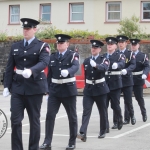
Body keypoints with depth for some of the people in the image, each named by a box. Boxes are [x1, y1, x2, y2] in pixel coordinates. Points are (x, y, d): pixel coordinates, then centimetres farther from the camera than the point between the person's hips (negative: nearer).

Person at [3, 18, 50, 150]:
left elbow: (44, 62, -20)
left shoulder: (42, 46, -2)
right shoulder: (15, 46, 11)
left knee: (34, 120, 5)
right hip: (17, 87, 3)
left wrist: (31, 70, -38)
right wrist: (7, 86, 4)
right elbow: (9, 68, 11)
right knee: (15, 120, -2)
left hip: (35, 88, -3)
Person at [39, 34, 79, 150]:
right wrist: (48, 89, 10)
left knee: (72, 116, 6)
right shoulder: (52, 56, 9)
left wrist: (67, 71, -47)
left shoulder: (73, 55, -4)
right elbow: (50, 74, 12)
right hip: (54, 90, 3)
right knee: (50, 115, -6)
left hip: (68, 89, -3)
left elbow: (76, 67, -26)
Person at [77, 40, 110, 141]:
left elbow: (105, 68, -26)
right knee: (86, 111, -10)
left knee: (102, 111, 8)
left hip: (100, 88, -2)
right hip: (88, 89, 2)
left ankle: (103, 132, 24)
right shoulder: (86, 61, 8)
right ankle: (83, 133, -20)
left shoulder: (104, 60, -3)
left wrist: (96, 65, -45)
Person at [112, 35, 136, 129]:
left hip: (127, 81, -1)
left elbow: (133, 65, -11)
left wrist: (126, 70, -30)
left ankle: (132, 116, 35)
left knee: (128, 101, 6)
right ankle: (116, 123, 2)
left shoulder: (130, 54, 2)